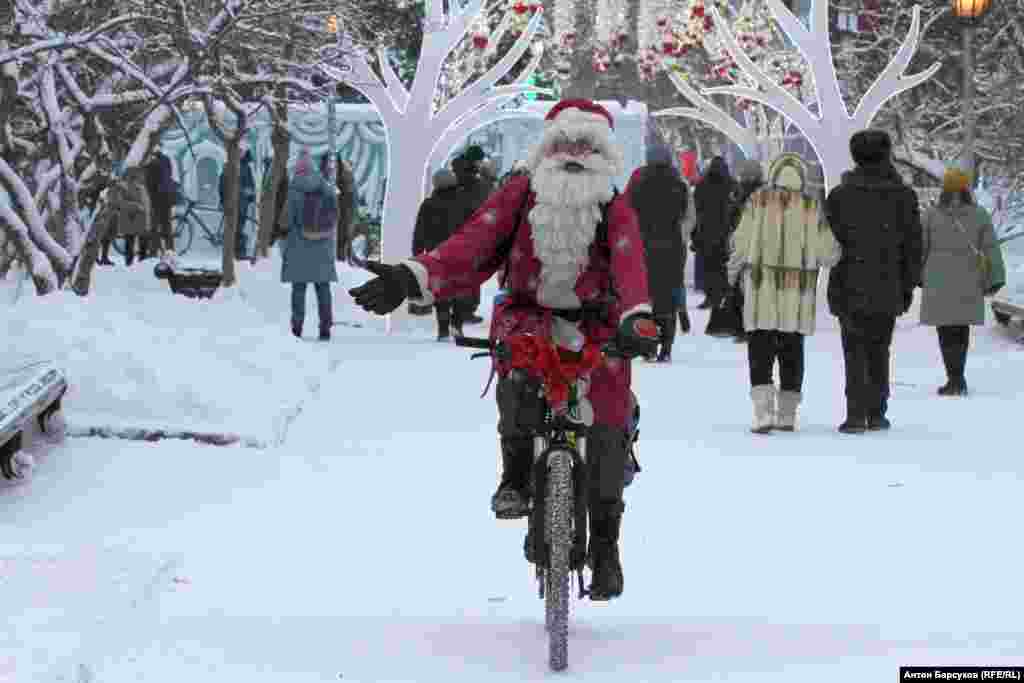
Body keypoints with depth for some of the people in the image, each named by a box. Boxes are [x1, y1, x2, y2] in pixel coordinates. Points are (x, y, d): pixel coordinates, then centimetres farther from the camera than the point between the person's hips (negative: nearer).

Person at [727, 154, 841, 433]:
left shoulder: (757, 201, -4)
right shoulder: (812, 206, 0)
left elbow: (741, 242, -4)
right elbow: (827, 252, -1)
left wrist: (733, 274, 12)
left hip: (762, 286, -2)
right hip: (799, 291, 2)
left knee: (760, 350, 0)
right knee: (792, 351, 13)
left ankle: (763, 412, -15)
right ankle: (787, 415, 18)